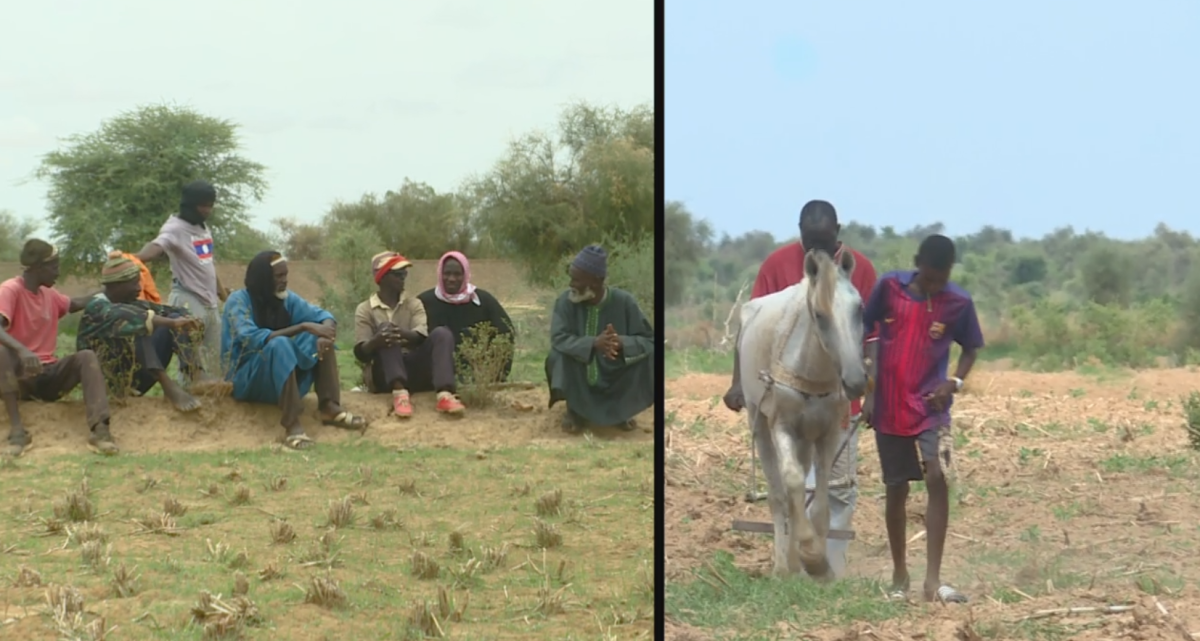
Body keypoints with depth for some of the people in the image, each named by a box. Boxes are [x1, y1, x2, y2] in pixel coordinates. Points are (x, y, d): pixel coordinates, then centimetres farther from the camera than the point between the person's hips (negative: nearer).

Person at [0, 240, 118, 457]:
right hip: (21, 375, -6)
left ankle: (99, 429, -39)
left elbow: (74, 305, 36)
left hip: (49, 373, 6)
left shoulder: (49, 293, 13)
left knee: (87, 356, -20)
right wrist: (21, 350, -46)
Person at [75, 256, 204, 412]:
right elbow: (127, 318, -30)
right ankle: (168, 385, -39)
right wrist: (171, 323, -38)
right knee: (134, 328, -30)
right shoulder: (97, 307, -11)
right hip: (114, 381, -8)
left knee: (174, 316, -2)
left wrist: (187, 320, -20)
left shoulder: (132, 303, 13)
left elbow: (163, 311, 3)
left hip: (137, 377, 8)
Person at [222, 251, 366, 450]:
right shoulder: (238, 301, -13)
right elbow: (253, 339, -28)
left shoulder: (287, 298, 3)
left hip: (284, 376, 6)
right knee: (280, 344, -34)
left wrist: (325, 334, -28)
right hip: (246, 379, -6)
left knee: (320, 340, -11)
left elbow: (323, 316, -3)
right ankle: (292, 424, -45)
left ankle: (329, 406, -25)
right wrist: (302, 327, -32)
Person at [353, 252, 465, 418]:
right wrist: (377, 341, -30)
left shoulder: (413, 304, 14)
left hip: (414, 371, 2)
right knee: (385, 330, -26)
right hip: (384, 377, -2)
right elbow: (360, 353, -6)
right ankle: (399, 392, -49)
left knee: (442, 333, -20)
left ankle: (444, 395, -45)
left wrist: (403, 335, -32)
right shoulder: (365, 310, 6)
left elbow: (421, 337, -7)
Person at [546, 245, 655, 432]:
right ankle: (575, 409, -3)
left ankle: (621, 408, 1)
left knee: (645, 356, -23)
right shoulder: (566, 301, -15)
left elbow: (649, 340, -16)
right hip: (580, 379, 0)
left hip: (615, 379, 1)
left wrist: (621, 342, -38)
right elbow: (559, 339, -25)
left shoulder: (624, 302, -17)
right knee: (559, 356, -28)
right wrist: (593, 343, -42)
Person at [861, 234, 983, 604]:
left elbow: (971, 348, 10)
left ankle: (933, 579, -15)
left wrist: (956, 382, -9)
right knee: (896, 490, 8)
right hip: (889, 408, 1)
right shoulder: (889, 287, -4)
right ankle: (899, 574, 24)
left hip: (931, 408, -1)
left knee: (938, 480, -17)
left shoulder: (959, 303, -4)